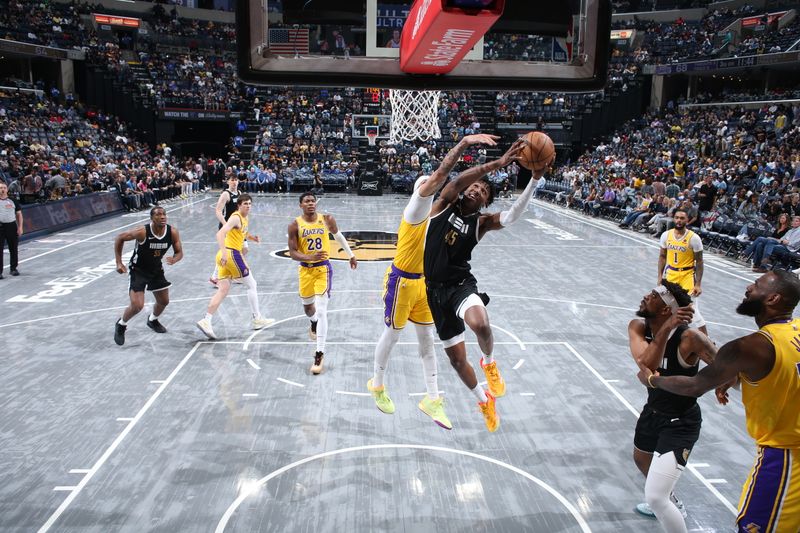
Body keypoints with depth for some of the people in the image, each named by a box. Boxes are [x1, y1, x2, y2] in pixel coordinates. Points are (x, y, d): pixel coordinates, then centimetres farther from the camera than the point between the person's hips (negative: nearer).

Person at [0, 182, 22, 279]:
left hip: (12, 226, 2)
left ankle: (13, 268, 22)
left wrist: (20, 227, 1)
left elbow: (19, 214, 10)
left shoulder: (13, 201, 7)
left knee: (14, 249, 8)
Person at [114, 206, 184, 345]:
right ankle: (121, 325, 17)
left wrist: (174, 259, -30)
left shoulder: (173, 232, -18)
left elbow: (179, 252, -6)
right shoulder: (143, 232, -29)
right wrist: (119, 263, -17)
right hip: (138, 270, -5)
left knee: (164, 301, 16)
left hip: (156, 269, 5)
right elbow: (119, 238, -15)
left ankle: (152, 320, 47)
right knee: (137, 306, -13)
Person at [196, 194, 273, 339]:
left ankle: (206, 321, -4)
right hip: (231, 254, -9)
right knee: (251, 285, 3)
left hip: (226, 256, 9)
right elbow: (220, 233, -24)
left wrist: (253, 238, 17)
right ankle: (257, 319, 13)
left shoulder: (244, 219, 18)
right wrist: (224, 253, -35)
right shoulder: (236, 218, -11)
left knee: (223, 290, 4)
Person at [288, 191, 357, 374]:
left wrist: (351, 255, 21)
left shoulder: (327, 220, -6)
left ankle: (320, 354, -8)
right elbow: (293, 253, -12)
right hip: (305, 269, 2)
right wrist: (310, 257, -30)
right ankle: (314, 323, 59)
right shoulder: (295, 225, -9)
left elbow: (339, 237, 12)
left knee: (321, 310, -13)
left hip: (323, 268, -2)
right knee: (307, 306, 21)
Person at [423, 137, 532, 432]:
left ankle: (489, 363, 1)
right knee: (456, 357, 9)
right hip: (435, 288, 2)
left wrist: (535, 179, -27)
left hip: (460, 284, -1)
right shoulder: (444, 205, 1)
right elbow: (457, 181, -19)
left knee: (481, 324, -36)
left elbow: (511, 215, -18)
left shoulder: (481, 222, 0)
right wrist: (497, 163, -27)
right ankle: (484, 400, 37)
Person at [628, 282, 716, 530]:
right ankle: (670, 504, 65)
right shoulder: (638, 327, -15)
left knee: (655, 497, -17)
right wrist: (666, 328, -44)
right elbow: (646, 364, -33)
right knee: (642, 460, 35)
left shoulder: (689, 338, -29)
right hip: (653, 410, 8)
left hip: (680, 423, -8)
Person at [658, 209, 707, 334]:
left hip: (687, 276, -4)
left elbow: (699, 262, -8)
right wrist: (660, 277, 7)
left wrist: (698, 284, -12)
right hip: (670, 274, 4)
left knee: (692, 310, -9)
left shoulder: (694, 238, -13)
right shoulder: (666, 235, -1)